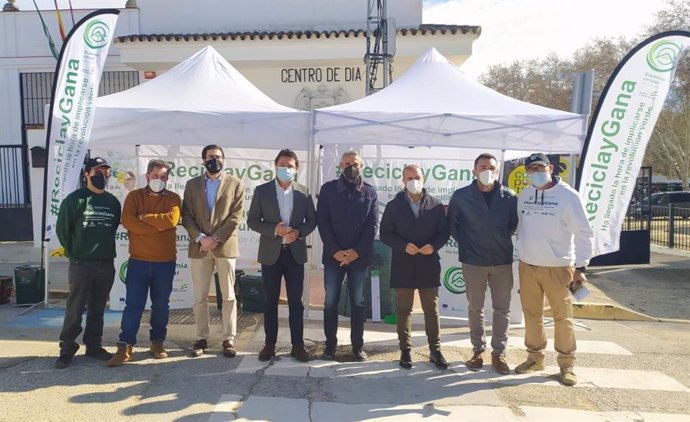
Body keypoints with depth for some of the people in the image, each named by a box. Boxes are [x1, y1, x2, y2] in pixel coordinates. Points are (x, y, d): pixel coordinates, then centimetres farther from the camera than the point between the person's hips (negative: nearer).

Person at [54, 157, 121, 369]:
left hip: (106, 264, 4)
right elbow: (62, 229, -1)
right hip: (81, 264, -4)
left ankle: (93, 345, 23)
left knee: (98, 309, 12)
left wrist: (105, 247, 12)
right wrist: (74, 253, 4)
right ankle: (67, 349, 12)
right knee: (75, 309, 0)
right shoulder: (74, 199, -5)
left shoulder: (113, 202, 7)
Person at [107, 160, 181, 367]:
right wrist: (158, 226, -14)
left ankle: (157, 342, 24)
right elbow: (127, 221, -12)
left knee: (161, 305, 10)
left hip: (165, 262, 0)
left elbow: (171, 219, -17)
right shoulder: (134, 196, 5)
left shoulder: (173, 198, 3)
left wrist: (144, 217, -10)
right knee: (133, 304, 0)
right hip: (138, 261, 0)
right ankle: (125, 347, 6)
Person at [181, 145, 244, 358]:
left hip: (225, 246, -2)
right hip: (199, 247, 2)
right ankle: (202, 339, 17)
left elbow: (236, 216, -3)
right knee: (200, 298, 6)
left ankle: (229, 339, 11)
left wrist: (216, 239, -12)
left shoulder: (235, 184, 5)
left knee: (228, 297, 2)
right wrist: (201, 237, -11)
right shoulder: (192, 184, 11)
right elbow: (186, 216, 4)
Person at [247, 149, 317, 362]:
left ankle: (298, 345, 14)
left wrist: (299, 232, -14)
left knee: (296, 301, 5)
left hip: (295, 252, 1)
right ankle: (270, 344, 19)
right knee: (271, 301, 8)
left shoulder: (304, 192, 3)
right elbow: (252, 220, -2)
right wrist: (274, 229, -17)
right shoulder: (262, 191, 0)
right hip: (271, 252, 0)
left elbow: (312, 220, 6)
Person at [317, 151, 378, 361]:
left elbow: (373, 224, 0)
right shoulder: (328, 189, 4)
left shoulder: (370, 192, 6)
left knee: (358, 303, 8)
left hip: (360, 256, 1)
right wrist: (335, 250, -11)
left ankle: (358, 346, 18)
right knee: (331, 302, 3)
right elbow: (322, 222, -2)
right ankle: (330, 346, 15)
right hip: (334, 255, 0)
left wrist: (357, 251, -11)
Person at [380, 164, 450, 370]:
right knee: (404, 310, 8)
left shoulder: (435, 205, 3)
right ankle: (405, 350, 19)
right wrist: (403, 246, -16)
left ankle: (435, 350, 20)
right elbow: (385, 234, 0)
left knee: (432, 309, 8)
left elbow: (444, 232, 4)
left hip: (428, 264, 1)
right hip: (403, 265, 0)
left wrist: (434, 246, -16)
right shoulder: (394, 205, 2)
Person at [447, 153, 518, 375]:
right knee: (475, 308, 10)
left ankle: (499, 352, 21)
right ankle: (478, 350, 25)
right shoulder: (461, 196, -6)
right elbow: (452, 225, 5)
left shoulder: (509, 197, -5)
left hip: (502, 261, 1)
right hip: (473, 262, -1)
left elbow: (514, 224, 9)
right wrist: (465, 245, 4)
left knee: (502, 309, 7)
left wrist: (501, 241, 8)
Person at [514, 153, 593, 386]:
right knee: (531, 315, 12)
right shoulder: (524, 195, 4)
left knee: (562, 318, 4)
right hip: (527, 266, 4)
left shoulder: (568, 196, -10)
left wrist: (580, 267, -10)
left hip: (558, 268, -4)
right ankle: (535, 357, 27)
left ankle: (566, 364, 17)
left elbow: (584, 233, -8)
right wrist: (522, 254, 12)